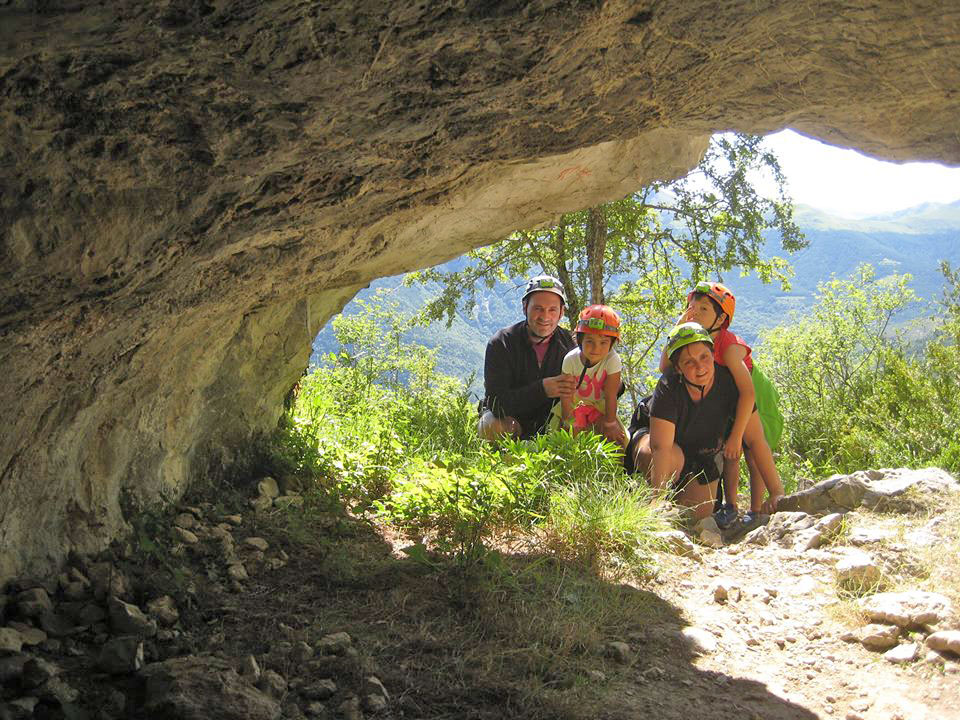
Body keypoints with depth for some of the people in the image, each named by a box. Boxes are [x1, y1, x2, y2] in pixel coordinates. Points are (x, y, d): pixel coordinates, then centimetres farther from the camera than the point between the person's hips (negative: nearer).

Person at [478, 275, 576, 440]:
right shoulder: (500, 344, -15)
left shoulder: (569, 342, -6)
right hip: (506, 416, -3)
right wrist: (542, 389, -35)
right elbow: (496, 402, -24)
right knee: (495, 428, -36)